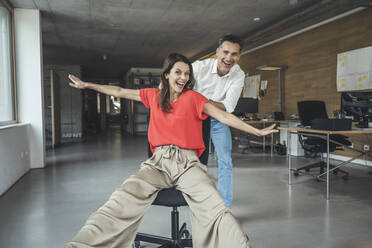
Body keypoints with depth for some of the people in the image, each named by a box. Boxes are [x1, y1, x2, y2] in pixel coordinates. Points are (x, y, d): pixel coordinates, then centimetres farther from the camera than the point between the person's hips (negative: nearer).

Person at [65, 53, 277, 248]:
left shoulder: (192, 97, 7)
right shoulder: (154, 96, 16)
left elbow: (224, 116, 1)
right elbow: (119, 92, 25)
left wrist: (257, 131, -5)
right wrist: (86, 85, 31)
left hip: (187, 162, -1)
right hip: (159, 161, 2)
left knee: (214, 206, -27)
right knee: (124, 198, -23)